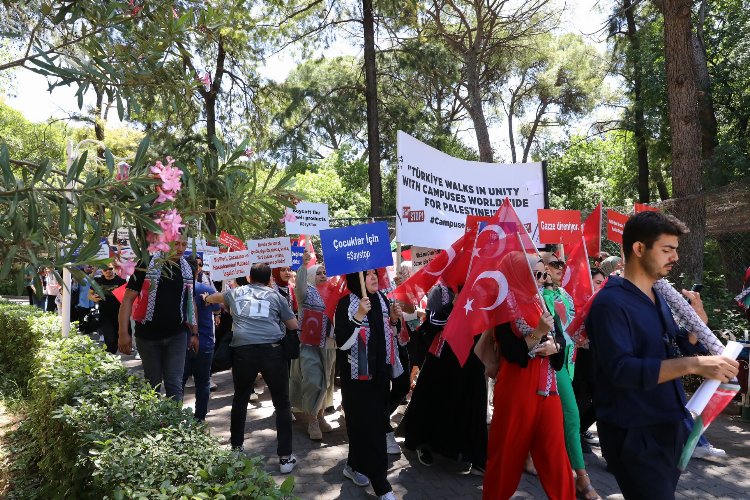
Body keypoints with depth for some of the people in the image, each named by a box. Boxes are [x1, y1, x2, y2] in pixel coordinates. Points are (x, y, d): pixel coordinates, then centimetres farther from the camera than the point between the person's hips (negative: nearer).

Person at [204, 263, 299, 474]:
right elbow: (294, 326, 16)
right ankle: (285, 457, 9)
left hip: (242, 349, 2)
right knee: (282, 403, 9)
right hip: (271, 349, -2)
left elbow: (213, 298, 46)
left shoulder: (235, 292, 22)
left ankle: (236, 448, 36)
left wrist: (206, 299, 69)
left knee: (240, 399, 24)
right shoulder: (275, 295, 16)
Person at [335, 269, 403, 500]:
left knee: (368, 422, 14)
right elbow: (342, 341, -19)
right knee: (369, 426, -4)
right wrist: (359, 315, -29)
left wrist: (394, 319, -3)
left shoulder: (382, 299, 6)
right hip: (357, 374, -6)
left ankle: (355, 466, 34)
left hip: (381, 371, 6)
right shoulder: (346, 303, -12)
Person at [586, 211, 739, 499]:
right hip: (634, 433, -9)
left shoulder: (658, 299, 9)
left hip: (668, 426, 9)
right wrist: (693, 365, -34)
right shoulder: (610, 302, -20)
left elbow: (672, 354, 16)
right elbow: (620, 369, -30)